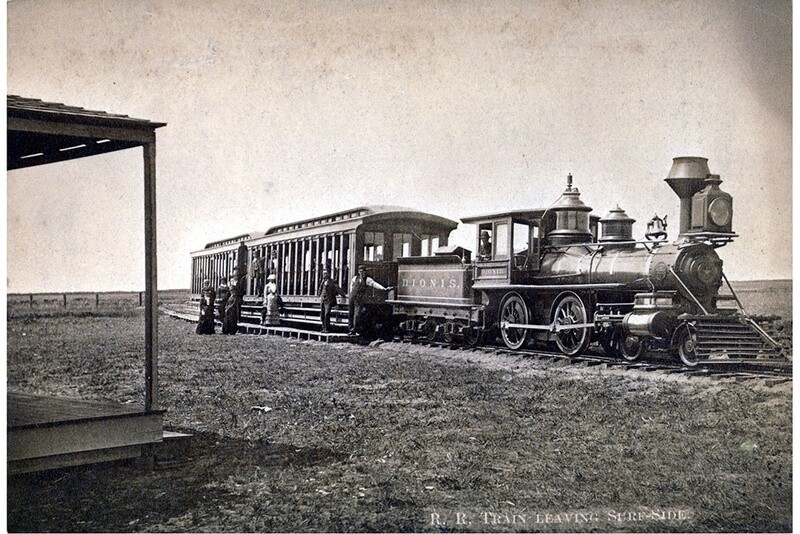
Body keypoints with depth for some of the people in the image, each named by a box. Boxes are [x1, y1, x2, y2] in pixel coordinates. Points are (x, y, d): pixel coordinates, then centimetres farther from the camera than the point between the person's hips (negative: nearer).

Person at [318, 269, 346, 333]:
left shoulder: (332, 282, -6)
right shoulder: (323, 281, 13)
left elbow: (338, 289, -13)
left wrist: (344, 294, -23)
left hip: (329, 301, -6)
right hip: (322, 301, 6)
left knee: (327, 314, -13)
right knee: (322, 315, 6)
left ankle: (326, 328, -6)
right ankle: (324, 327, 15)